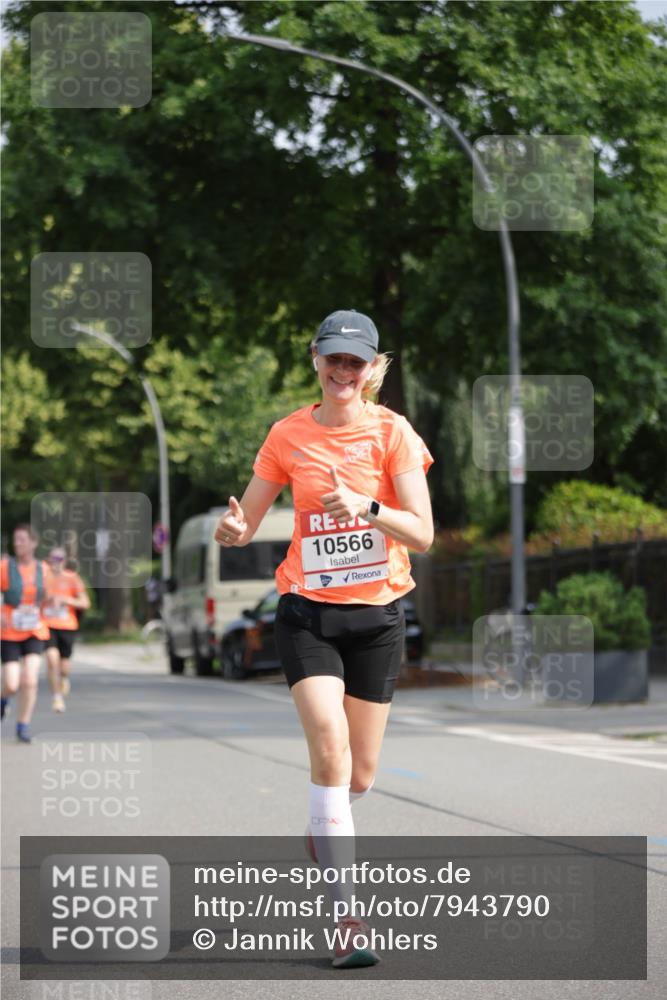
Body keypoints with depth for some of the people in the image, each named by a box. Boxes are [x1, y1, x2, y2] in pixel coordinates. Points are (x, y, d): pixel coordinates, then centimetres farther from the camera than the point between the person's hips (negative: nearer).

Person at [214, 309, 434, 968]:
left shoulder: (392, 432, -3)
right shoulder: (288, 435, 2)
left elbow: (422, 534, -9)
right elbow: (246, 522, 7)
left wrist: (367, 507, -27)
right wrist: (233, 528, -17)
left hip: (377, 615, 1)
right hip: (307, 611, -1)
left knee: (359, 775, 6)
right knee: (329, 745, -21)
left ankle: (324, 835, 43)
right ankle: (347, 918, -21)